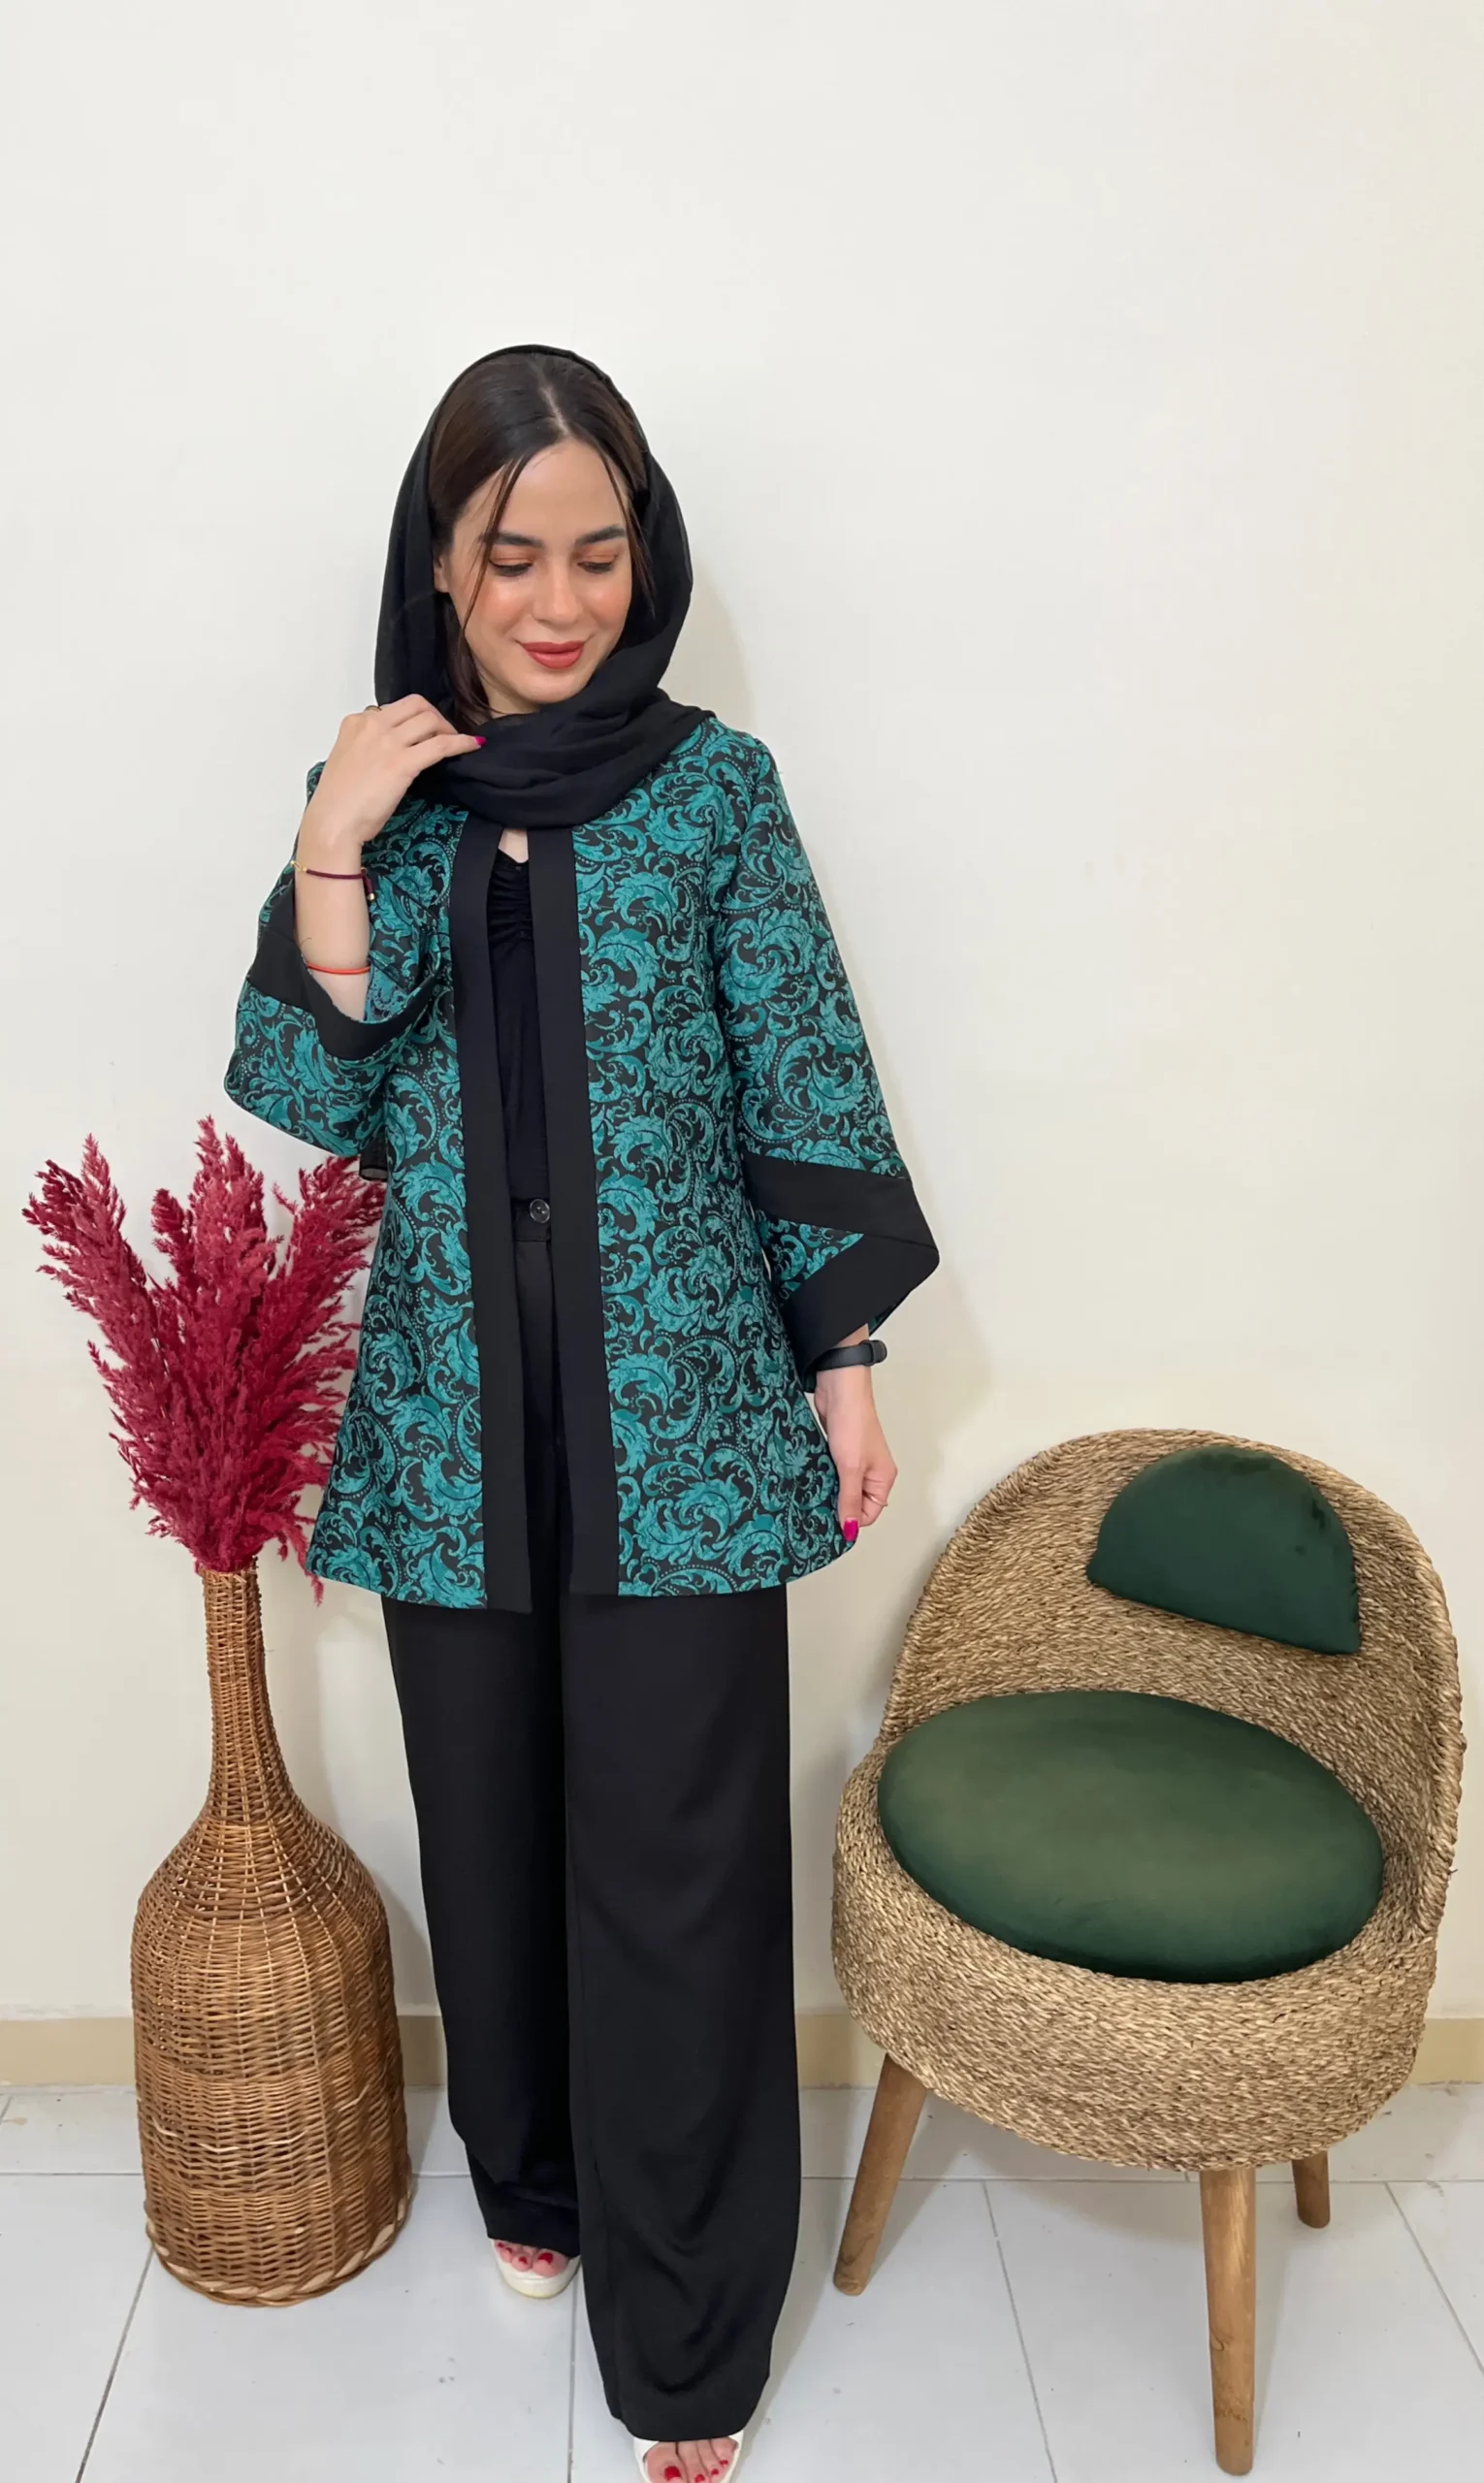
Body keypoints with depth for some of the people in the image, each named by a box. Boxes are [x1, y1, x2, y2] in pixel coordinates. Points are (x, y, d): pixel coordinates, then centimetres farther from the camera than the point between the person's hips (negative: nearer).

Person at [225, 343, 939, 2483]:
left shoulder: (714, 785, -2)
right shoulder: (373, 791, 4)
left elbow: (808, 1092, 0)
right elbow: (306, 1104, -3)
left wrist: (848, 1370, -1)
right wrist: (333, 854, -13)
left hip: (678, 1410, -2)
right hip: (454, 1414, 3)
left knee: (676, 1857, 3)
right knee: (491, 1826, 17)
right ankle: (532, 2174, 44)